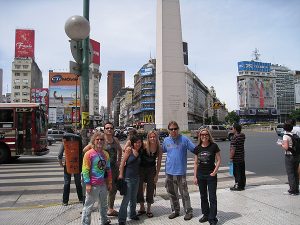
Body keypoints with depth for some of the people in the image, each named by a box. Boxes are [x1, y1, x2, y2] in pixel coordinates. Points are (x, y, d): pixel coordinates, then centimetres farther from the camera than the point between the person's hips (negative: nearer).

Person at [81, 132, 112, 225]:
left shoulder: (106, 154, 6)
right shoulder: (89, 154, -12)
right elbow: (85, 170, -13)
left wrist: (109, 182, 12)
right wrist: (87, 184, -16)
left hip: (103, 184, 6)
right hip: (93, 185, -6)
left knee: (104, 205, 20)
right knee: (88, 206, 3)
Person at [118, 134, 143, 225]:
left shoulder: (140, 152, 4)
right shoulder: (129, 149, -12)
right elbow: (123, 162, -12)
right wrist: (121, 174, -13)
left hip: (136, 177, 6)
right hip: (128, 177, -6)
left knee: (134, 197, 19)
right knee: (126, 198, -4)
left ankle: (133, 214, 37)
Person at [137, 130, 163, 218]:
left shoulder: (159, 148, -10)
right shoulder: (144, 145, -18)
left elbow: (159, 162, -4)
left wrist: (157, 175, -3)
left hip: (151, 169, 2)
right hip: (141, 168, -1)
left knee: (150, 189, 8)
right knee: (139, 188, 5)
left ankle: (149, 209, 24)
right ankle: (142, 208, 25)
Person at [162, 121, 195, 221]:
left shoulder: (184, 139, -8)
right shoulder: (166, 140, 5)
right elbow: (162, 151, 20)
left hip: (181, 172, -4)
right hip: (169, 171, 4)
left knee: (184, 193, 4)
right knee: (172, 193, 15)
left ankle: (188, 211, 20)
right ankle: (175, 210, 32)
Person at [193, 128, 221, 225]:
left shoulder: (214, 146, -7)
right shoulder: (197, 148, 2)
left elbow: (218, 160, -3)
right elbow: (195, 163, 7)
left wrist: (215, 171, -14)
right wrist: (195, 176, 4)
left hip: (211, 175, -4)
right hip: (200, 175, 4)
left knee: (212, 197, 1)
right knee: (203, 196, 15)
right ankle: (205, 214, 30)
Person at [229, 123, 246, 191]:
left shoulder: (235, 137, -20)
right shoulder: (243, 135, 5)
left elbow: (233, 149, -22)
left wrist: (231, 157, -14)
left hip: (236, 158, -8)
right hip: (242, 157, 8)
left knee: (237, 173, 0)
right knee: (242, 172, 14)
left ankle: (238, 186, 7)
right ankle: (242, 185, 23)